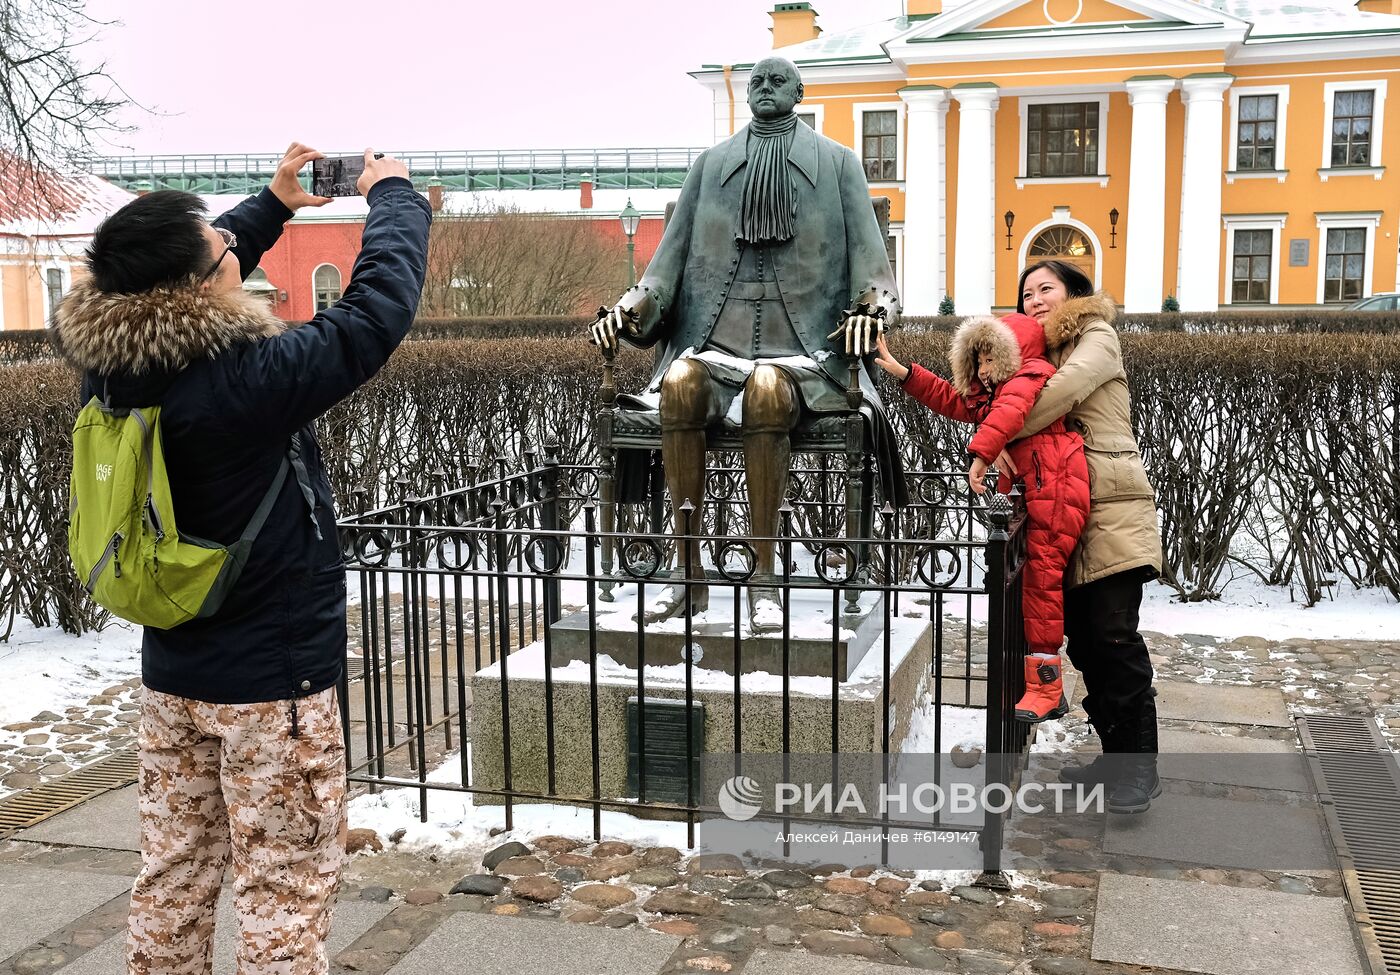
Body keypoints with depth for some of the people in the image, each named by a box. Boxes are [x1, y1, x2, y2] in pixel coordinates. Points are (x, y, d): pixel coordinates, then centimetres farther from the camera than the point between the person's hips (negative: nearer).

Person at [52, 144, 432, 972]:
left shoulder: (113, 367, -4)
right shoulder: (245, 378, -26)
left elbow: (178, 282, 16)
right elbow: (378, 310, -19)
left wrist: (273, 205, 19)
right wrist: (394, 196, -3)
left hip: (173, 672, 8)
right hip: (272, 681, -7)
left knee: (175, 880, 17)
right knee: (285, 895, 4)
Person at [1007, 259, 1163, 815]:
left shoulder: (1097, 338, 3)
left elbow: (1065, 388, -16)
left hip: (1110, 508, -7)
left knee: (1114, 634, -11)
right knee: (1082, 637, 6)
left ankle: (1140, 768, -4)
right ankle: (1114, 754, 16)